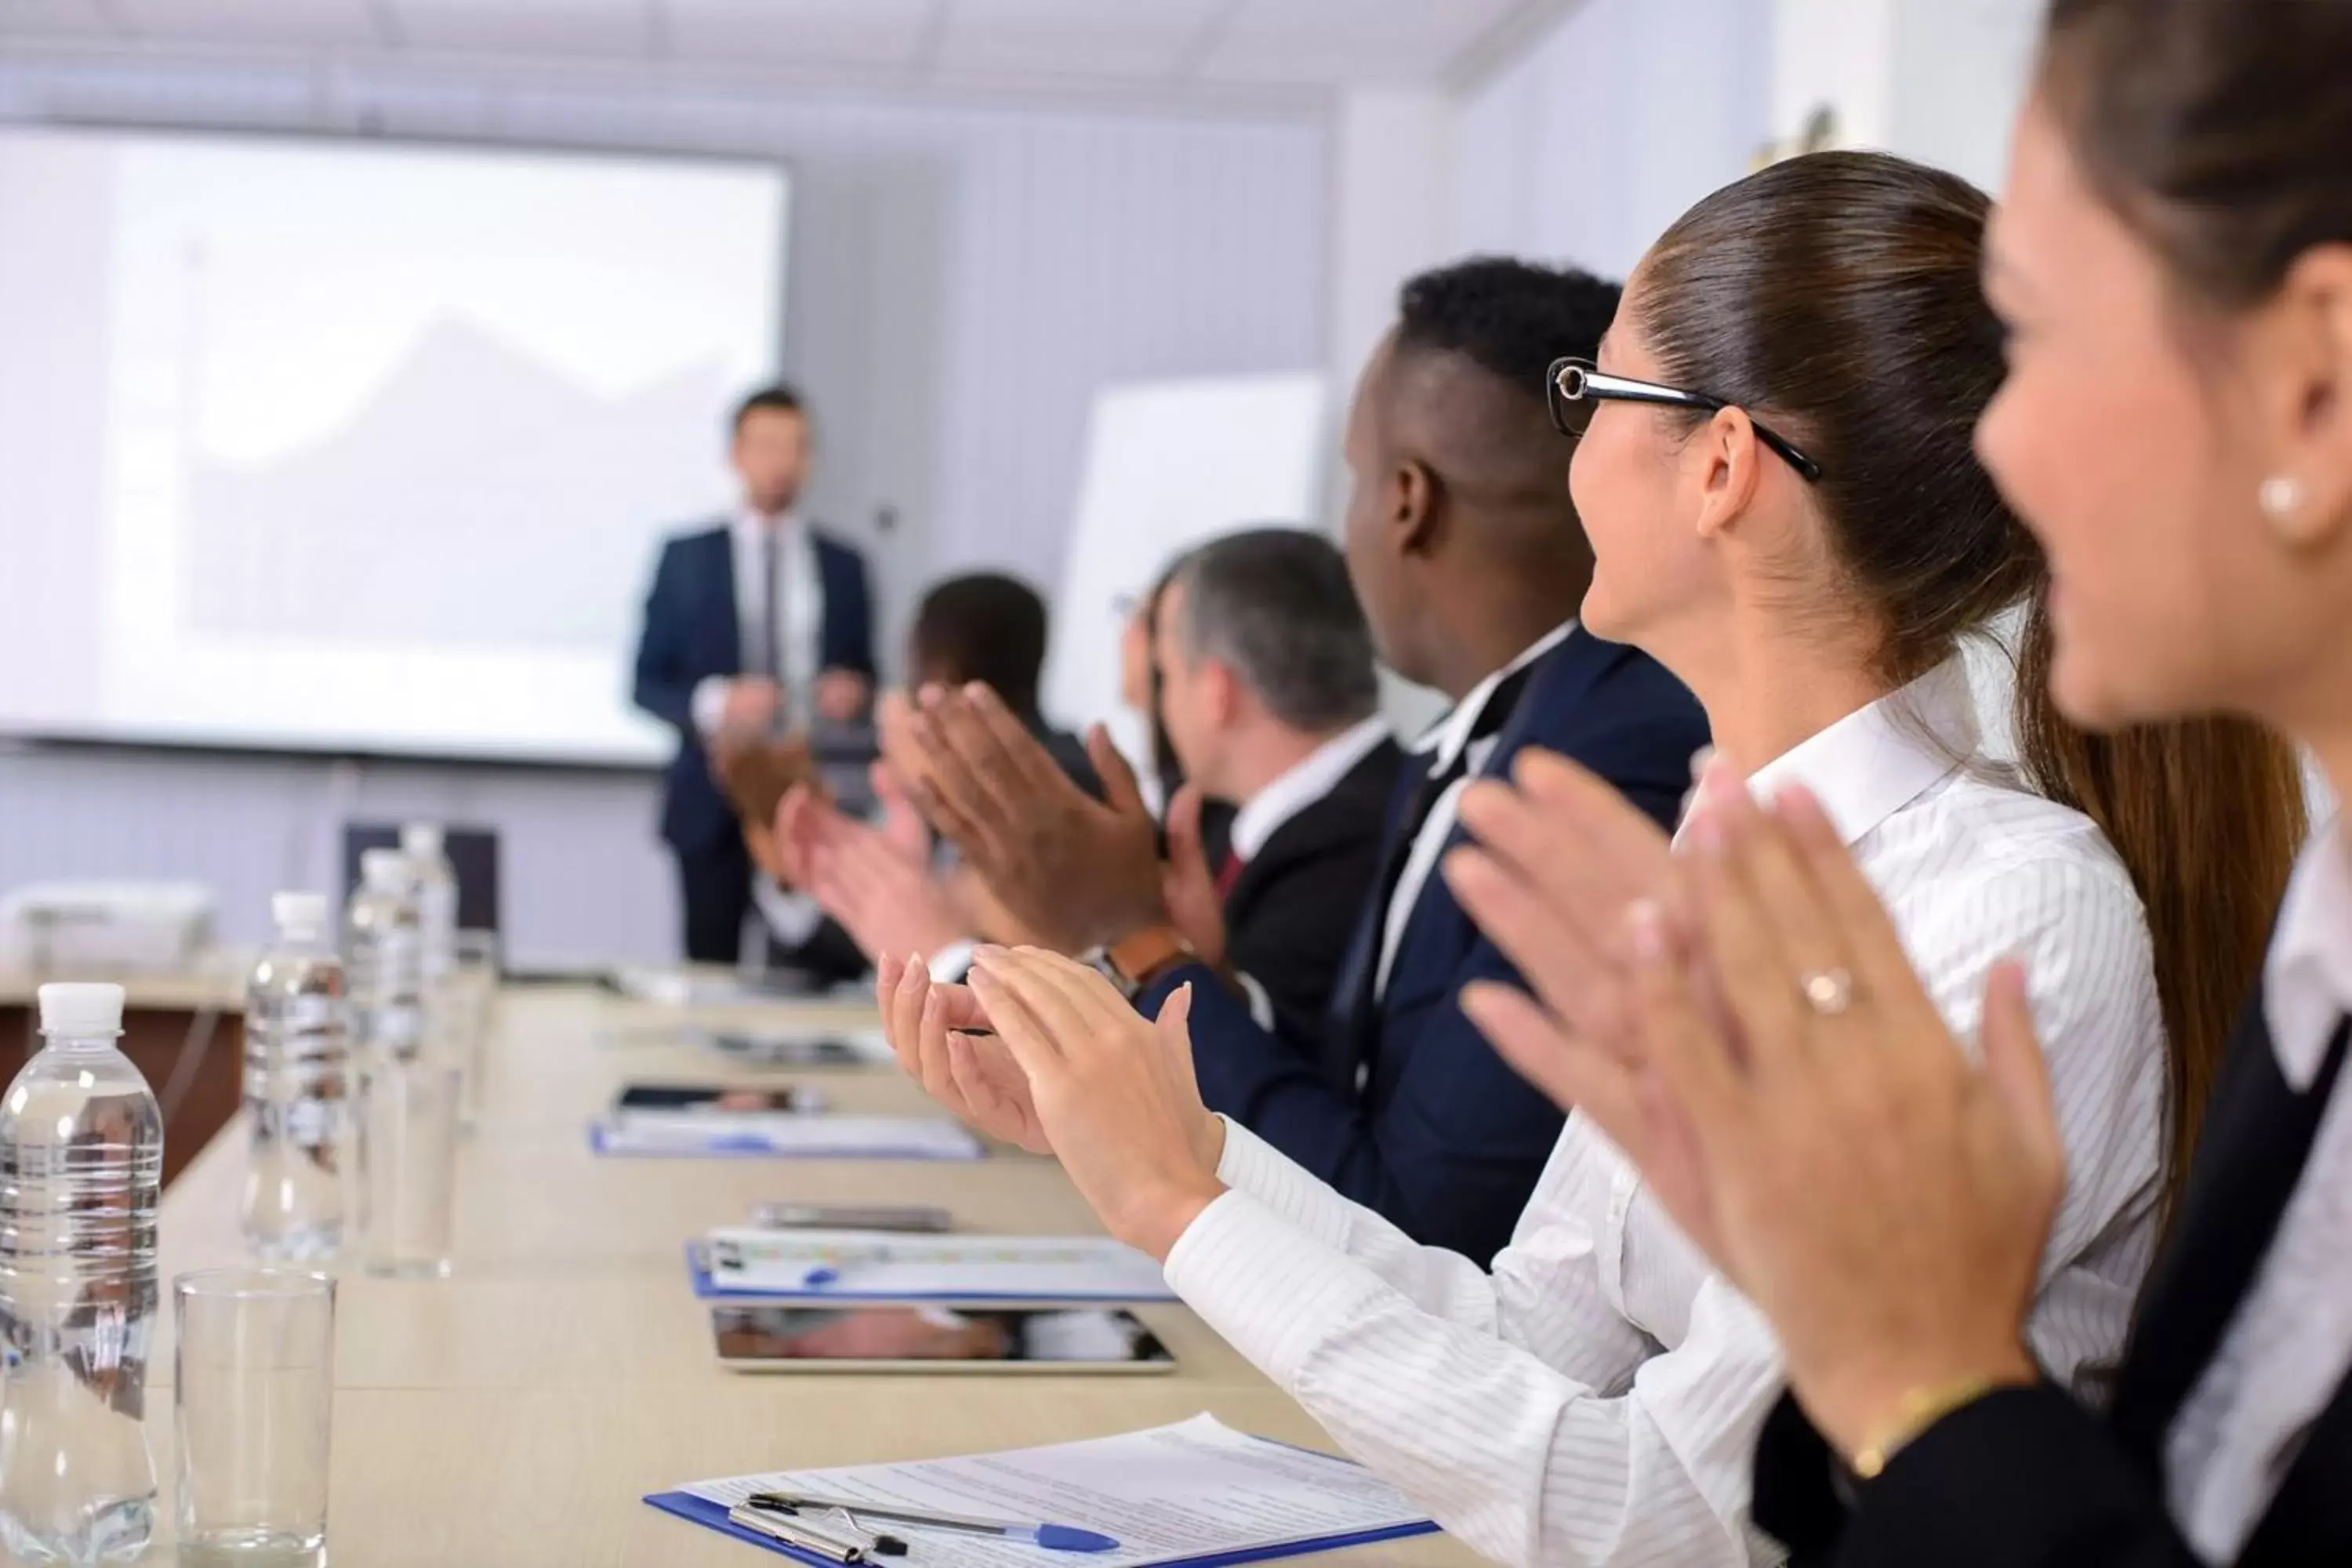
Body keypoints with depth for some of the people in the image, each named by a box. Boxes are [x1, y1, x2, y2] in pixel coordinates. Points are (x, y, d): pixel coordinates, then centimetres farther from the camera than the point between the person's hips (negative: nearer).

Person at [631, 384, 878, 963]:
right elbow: (647, 682, 3)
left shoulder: (843, 565, 10)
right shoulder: (687, 557, 5)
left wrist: (854, 691, -7)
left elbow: (864, 674, 16)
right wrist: (713, 703, -15)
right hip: (714, 803, -1)